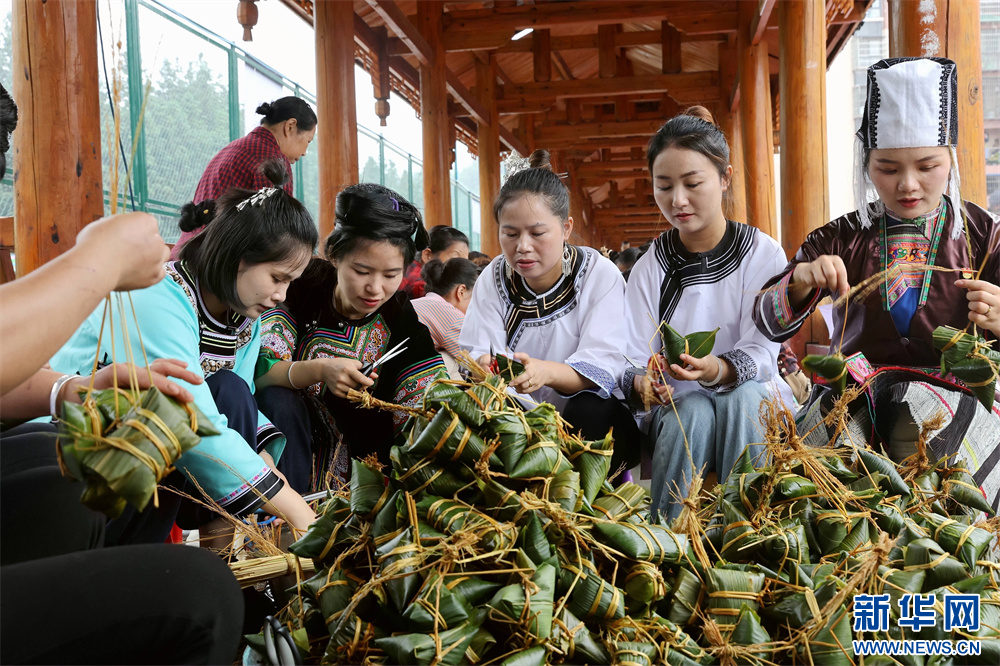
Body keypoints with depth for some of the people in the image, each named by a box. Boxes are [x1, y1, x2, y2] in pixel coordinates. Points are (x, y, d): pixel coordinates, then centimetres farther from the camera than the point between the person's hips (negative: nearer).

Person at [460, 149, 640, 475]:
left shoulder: (599, 274, -10)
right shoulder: (494, 277, 0)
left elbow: (599, 368, -21)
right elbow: (475, 352, -10)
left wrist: (546, 372, -43)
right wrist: (485, 367, -36)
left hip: (591, 418, -2)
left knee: (590, 411, -35)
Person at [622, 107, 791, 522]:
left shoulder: (764, 255, -1)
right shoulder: (650, 269, 3)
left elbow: (759, 352, -12)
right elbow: (633, 361, -5)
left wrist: (716, 370, -35)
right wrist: (642, 384, -31)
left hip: (753, 406, 0)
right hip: (675, 409, 1)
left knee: (742, 396, -32)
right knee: (694, 412, -32)